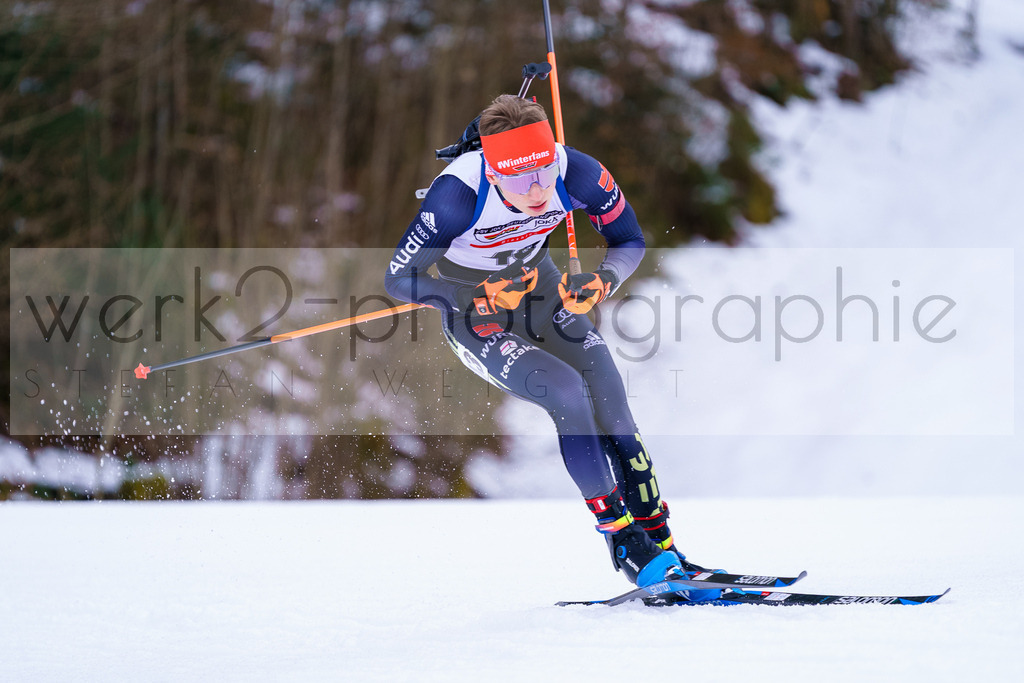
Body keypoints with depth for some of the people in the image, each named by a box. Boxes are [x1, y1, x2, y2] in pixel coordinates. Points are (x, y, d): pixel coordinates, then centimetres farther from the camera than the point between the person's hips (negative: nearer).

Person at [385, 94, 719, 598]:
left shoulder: (577, 174, -25)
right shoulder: (459, 193, -34)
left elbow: (630, 241, -7)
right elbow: (398, 279, -26)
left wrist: (600, 284, -27)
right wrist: (482, 298, -36)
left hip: (539, 289, 4)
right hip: (473, 315, -4)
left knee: (610, 403, -10)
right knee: (566, 391, -24)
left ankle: (661, 547, -1)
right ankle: (623, 541, -14)